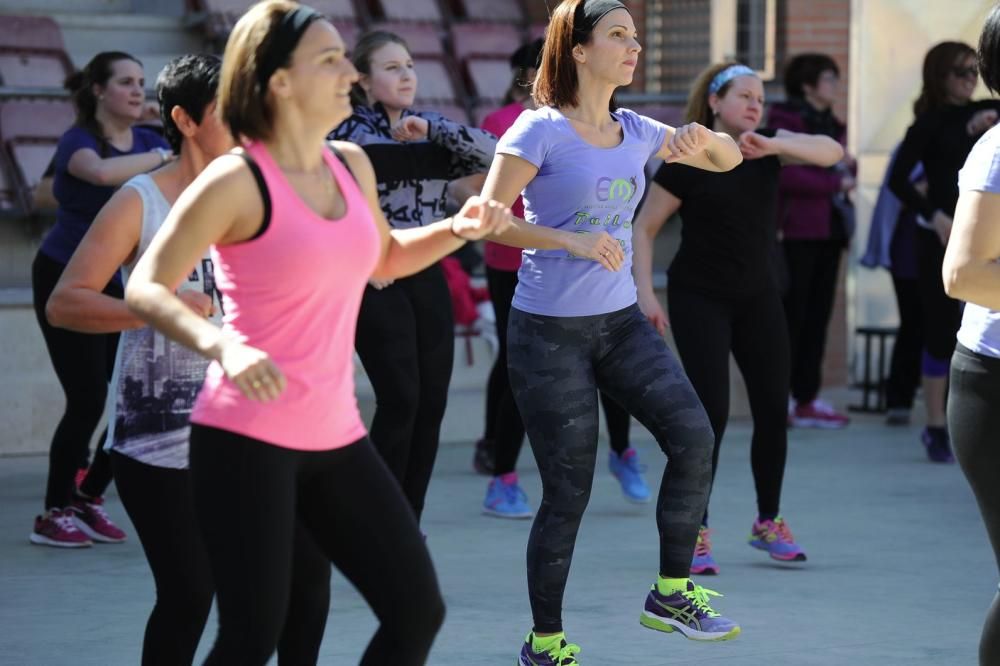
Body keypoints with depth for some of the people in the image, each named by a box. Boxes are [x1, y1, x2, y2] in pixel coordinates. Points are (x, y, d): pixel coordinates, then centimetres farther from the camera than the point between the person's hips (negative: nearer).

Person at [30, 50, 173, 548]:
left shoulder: (147, 143, 5)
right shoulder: (78, 141, -15)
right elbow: (103, 173, -38)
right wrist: (165, 157, -30)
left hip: (114, 283, 6)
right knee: (87, 400, -11)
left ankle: (89, 497, 17)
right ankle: (54, 515, 3)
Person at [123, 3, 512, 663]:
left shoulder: (352, 166, 9)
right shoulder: (236, 181, -12)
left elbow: (383, 259, 28)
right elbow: (146, 288, -15)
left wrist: (459, 229, 10)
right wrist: (221, 345, -32)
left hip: (335, 435, 7)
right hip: (246, 439, -7)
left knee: (418, 611, 5)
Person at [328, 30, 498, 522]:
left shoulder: (426, 131, 11)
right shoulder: (347, 132, -5)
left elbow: (491, 153, -2)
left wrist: (433, 128, -12)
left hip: (428, 280, 6)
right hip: (376, 283, -6)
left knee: (431, 405, 3)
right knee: (400, 399, -13)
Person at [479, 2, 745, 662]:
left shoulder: (637, 132, 6)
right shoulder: (541, 130, -11)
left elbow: (729, 159, 16)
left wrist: (702, 138, -7)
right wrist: (571, 240, -27)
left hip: (621, 322, 6)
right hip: (550, 331, -6)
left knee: (694, 437, -10)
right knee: (569, 493, -2)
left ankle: (672, 594, 5)